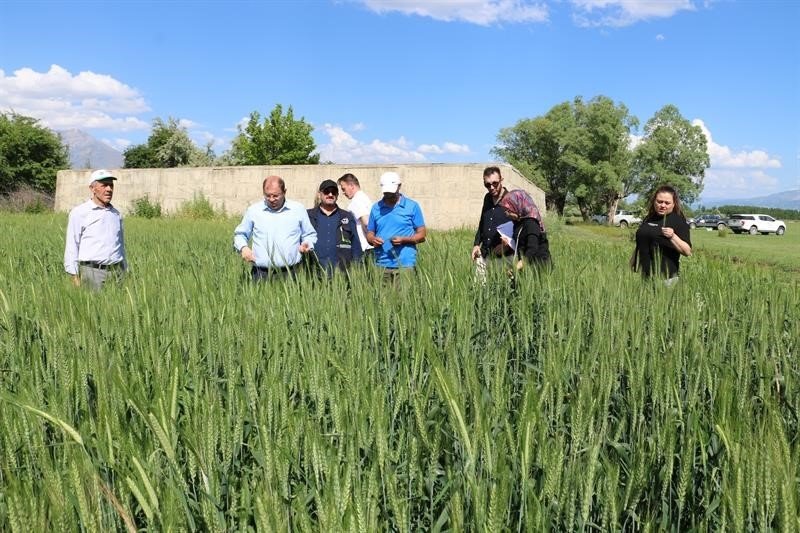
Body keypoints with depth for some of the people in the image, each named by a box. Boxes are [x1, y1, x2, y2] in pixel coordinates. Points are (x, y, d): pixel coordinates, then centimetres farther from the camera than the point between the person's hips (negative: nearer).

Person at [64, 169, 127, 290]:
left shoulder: (116, 214, 16)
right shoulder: (79, 213, 2)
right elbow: (71, 247, 1)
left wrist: (124, 271, 18)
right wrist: (74, 276, -5)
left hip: (116, 272, 4)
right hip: (91, 271, -4)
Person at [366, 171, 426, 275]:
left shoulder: (412, 206, 3)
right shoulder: (376, 208, 12)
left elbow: (421, 235, 3)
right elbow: (369, 233, 17)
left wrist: (403, 240, -14)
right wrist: (373, 240, -7)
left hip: (405, 264, -2)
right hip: (381, 265, 3)